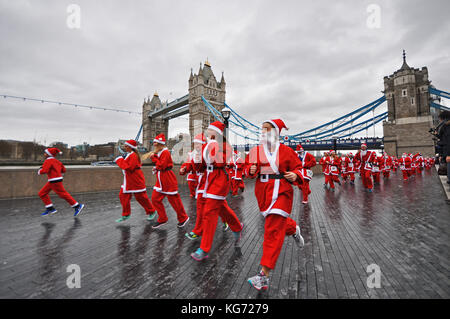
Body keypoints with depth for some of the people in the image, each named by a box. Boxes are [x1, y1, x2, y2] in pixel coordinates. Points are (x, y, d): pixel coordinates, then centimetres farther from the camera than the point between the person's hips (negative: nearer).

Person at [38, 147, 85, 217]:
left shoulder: (48, 161, -11)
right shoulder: (55, 161, 14)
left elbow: (44, 170, -22)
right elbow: (63, 170, 17)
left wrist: (39, 171, -2)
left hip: (55, 181, -10)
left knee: (63, 194, -6)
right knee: (42, 193, 13)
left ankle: (78, 206, -2)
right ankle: (50, 208, 14)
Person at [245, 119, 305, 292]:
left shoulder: (286, 151, -2)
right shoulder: (255, 151, 5)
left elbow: (297, 168, 5)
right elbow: (248, 168, 11)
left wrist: (295, 175, -17)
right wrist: (251, 170, -12)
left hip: (281, 192, -4)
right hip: (263, 192, 4)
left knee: (273, 230, -8)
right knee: (278, 222, 19)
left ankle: (264, 274, -3)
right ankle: (294, 229, 56)